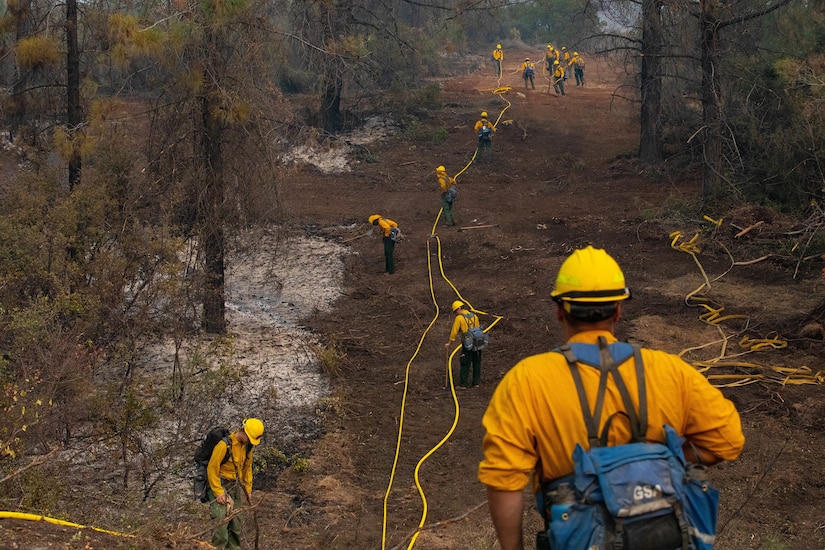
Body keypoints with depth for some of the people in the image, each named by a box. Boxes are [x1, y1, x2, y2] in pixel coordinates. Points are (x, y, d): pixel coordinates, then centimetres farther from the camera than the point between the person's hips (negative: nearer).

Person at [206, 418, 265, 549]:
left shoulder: (247, 445, 1)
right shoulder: (224, 444, -23)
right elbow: (212, 468, -20)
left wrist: (248, 488, 14)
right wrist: (218, 492, -20)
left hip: (235, 486, 8)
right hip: (219, 484, -7)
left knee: (235, 521, 11)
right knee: (221, 520, -16)